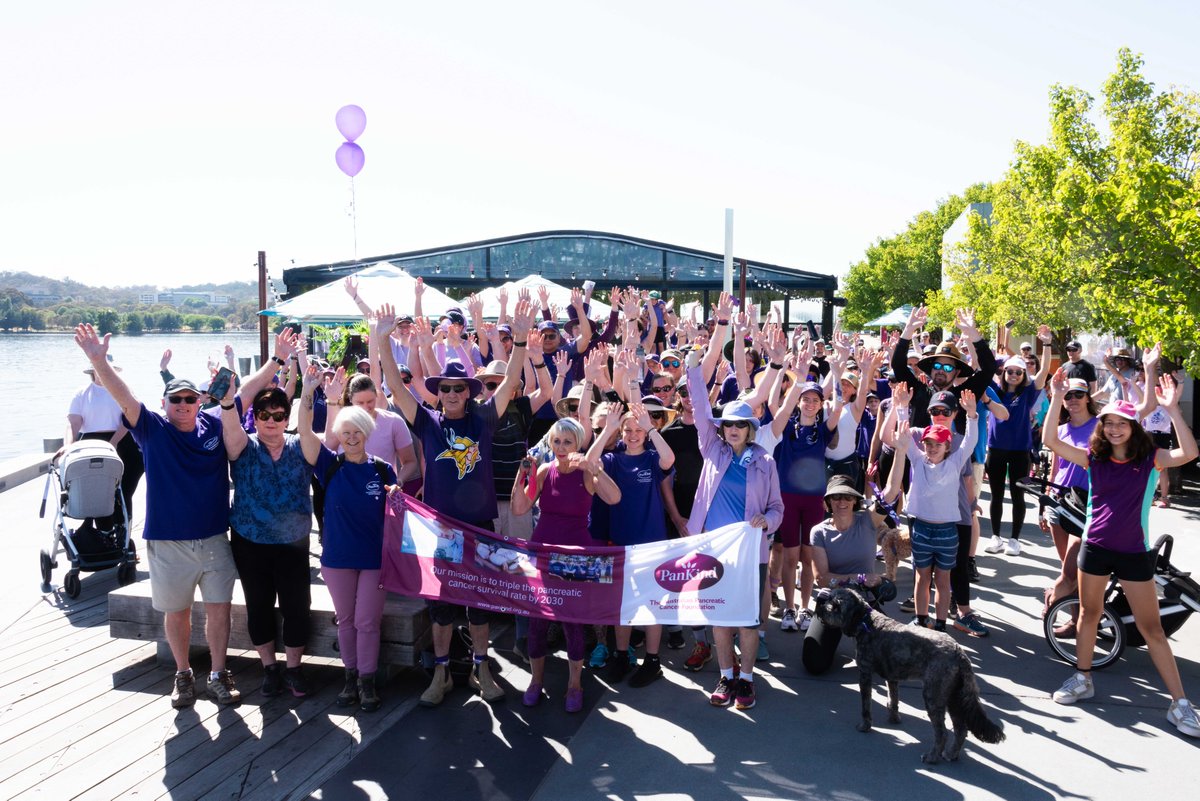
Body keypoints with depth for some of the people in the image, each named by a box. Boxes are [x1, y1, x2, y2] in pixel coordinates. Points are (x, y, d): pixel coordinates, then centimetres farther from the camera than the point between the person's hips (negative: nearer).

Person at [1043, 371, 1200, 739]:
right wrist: (1058, 398, -20)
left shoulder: (1150, 459, -7)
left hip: (1133, 552, -2)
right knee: (1089, 613, 17)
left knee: (1151, 628, 4)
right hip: (1095, 546, 3)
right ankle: (1082, 679, 33)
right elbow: (1051, 441, -11)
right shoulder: (1094, 458, -2)